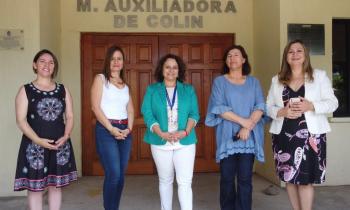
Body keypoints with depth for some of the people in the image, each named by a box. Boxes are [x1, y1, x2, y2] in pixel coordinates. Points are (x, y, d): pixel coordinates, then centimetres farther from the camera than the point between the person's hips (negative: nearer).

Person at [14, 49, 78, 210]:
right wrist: (38, 140, -18)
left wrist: (66, 136, -10)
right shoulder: (26, 90, 0)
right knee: (34, 187, 3)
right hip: (34, 146, -2)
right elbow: (21, 120, -7)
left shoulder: (62, 90, 9)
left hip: (60, 144, 3)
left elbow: (69, 116, 8)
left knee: (56, 185, 11)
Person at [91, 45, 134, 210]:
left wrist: (129, 128, -4)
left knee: (121, 175, 7)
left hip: (124, 131, 6)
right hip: (106, 130, -5)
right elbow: (96, 107, -8)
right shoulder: (100, 79, 1)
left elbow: (130, 110, 14)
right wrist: (111, 129, -14)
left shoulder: (125, 85, 17)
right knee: (113, 174, -11)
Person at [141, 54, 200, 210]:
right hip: (160, 142, 0)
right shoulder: (152, 90, 6)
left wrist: (185, 132, -15)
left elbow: (194, 114, 3)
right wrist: (161, 134, -16)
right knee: (165, 181, 12)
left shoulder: (189, 90, 9)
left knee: (185, 182, -5)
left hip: (185, 142, 0)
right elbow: (147, 114, -3)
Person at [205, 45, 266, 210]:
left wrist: (248, 127, -14)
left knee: (245, 178, 3)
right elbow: (218, 108, -7)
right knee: (227, 178, 5)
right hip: (227, 136, -1)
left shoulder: (254, 82, 12)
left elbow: (260, 106, 1)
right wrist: (243, 121, -14)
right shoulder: (219, 81, 5)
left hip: (249, 137, 1)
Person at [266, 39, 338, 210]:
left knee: (306, 179, -3)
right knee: (289, 178, 9)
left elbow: (332, 103, 0)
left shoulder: (319, 76, 5)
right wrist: (281, 112, -13)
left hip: (310, 135, -2)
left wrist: (311, 106, -17)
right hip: (284, 136, 3)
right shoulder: (277, 80, 10)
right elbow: (268, 107, 8)